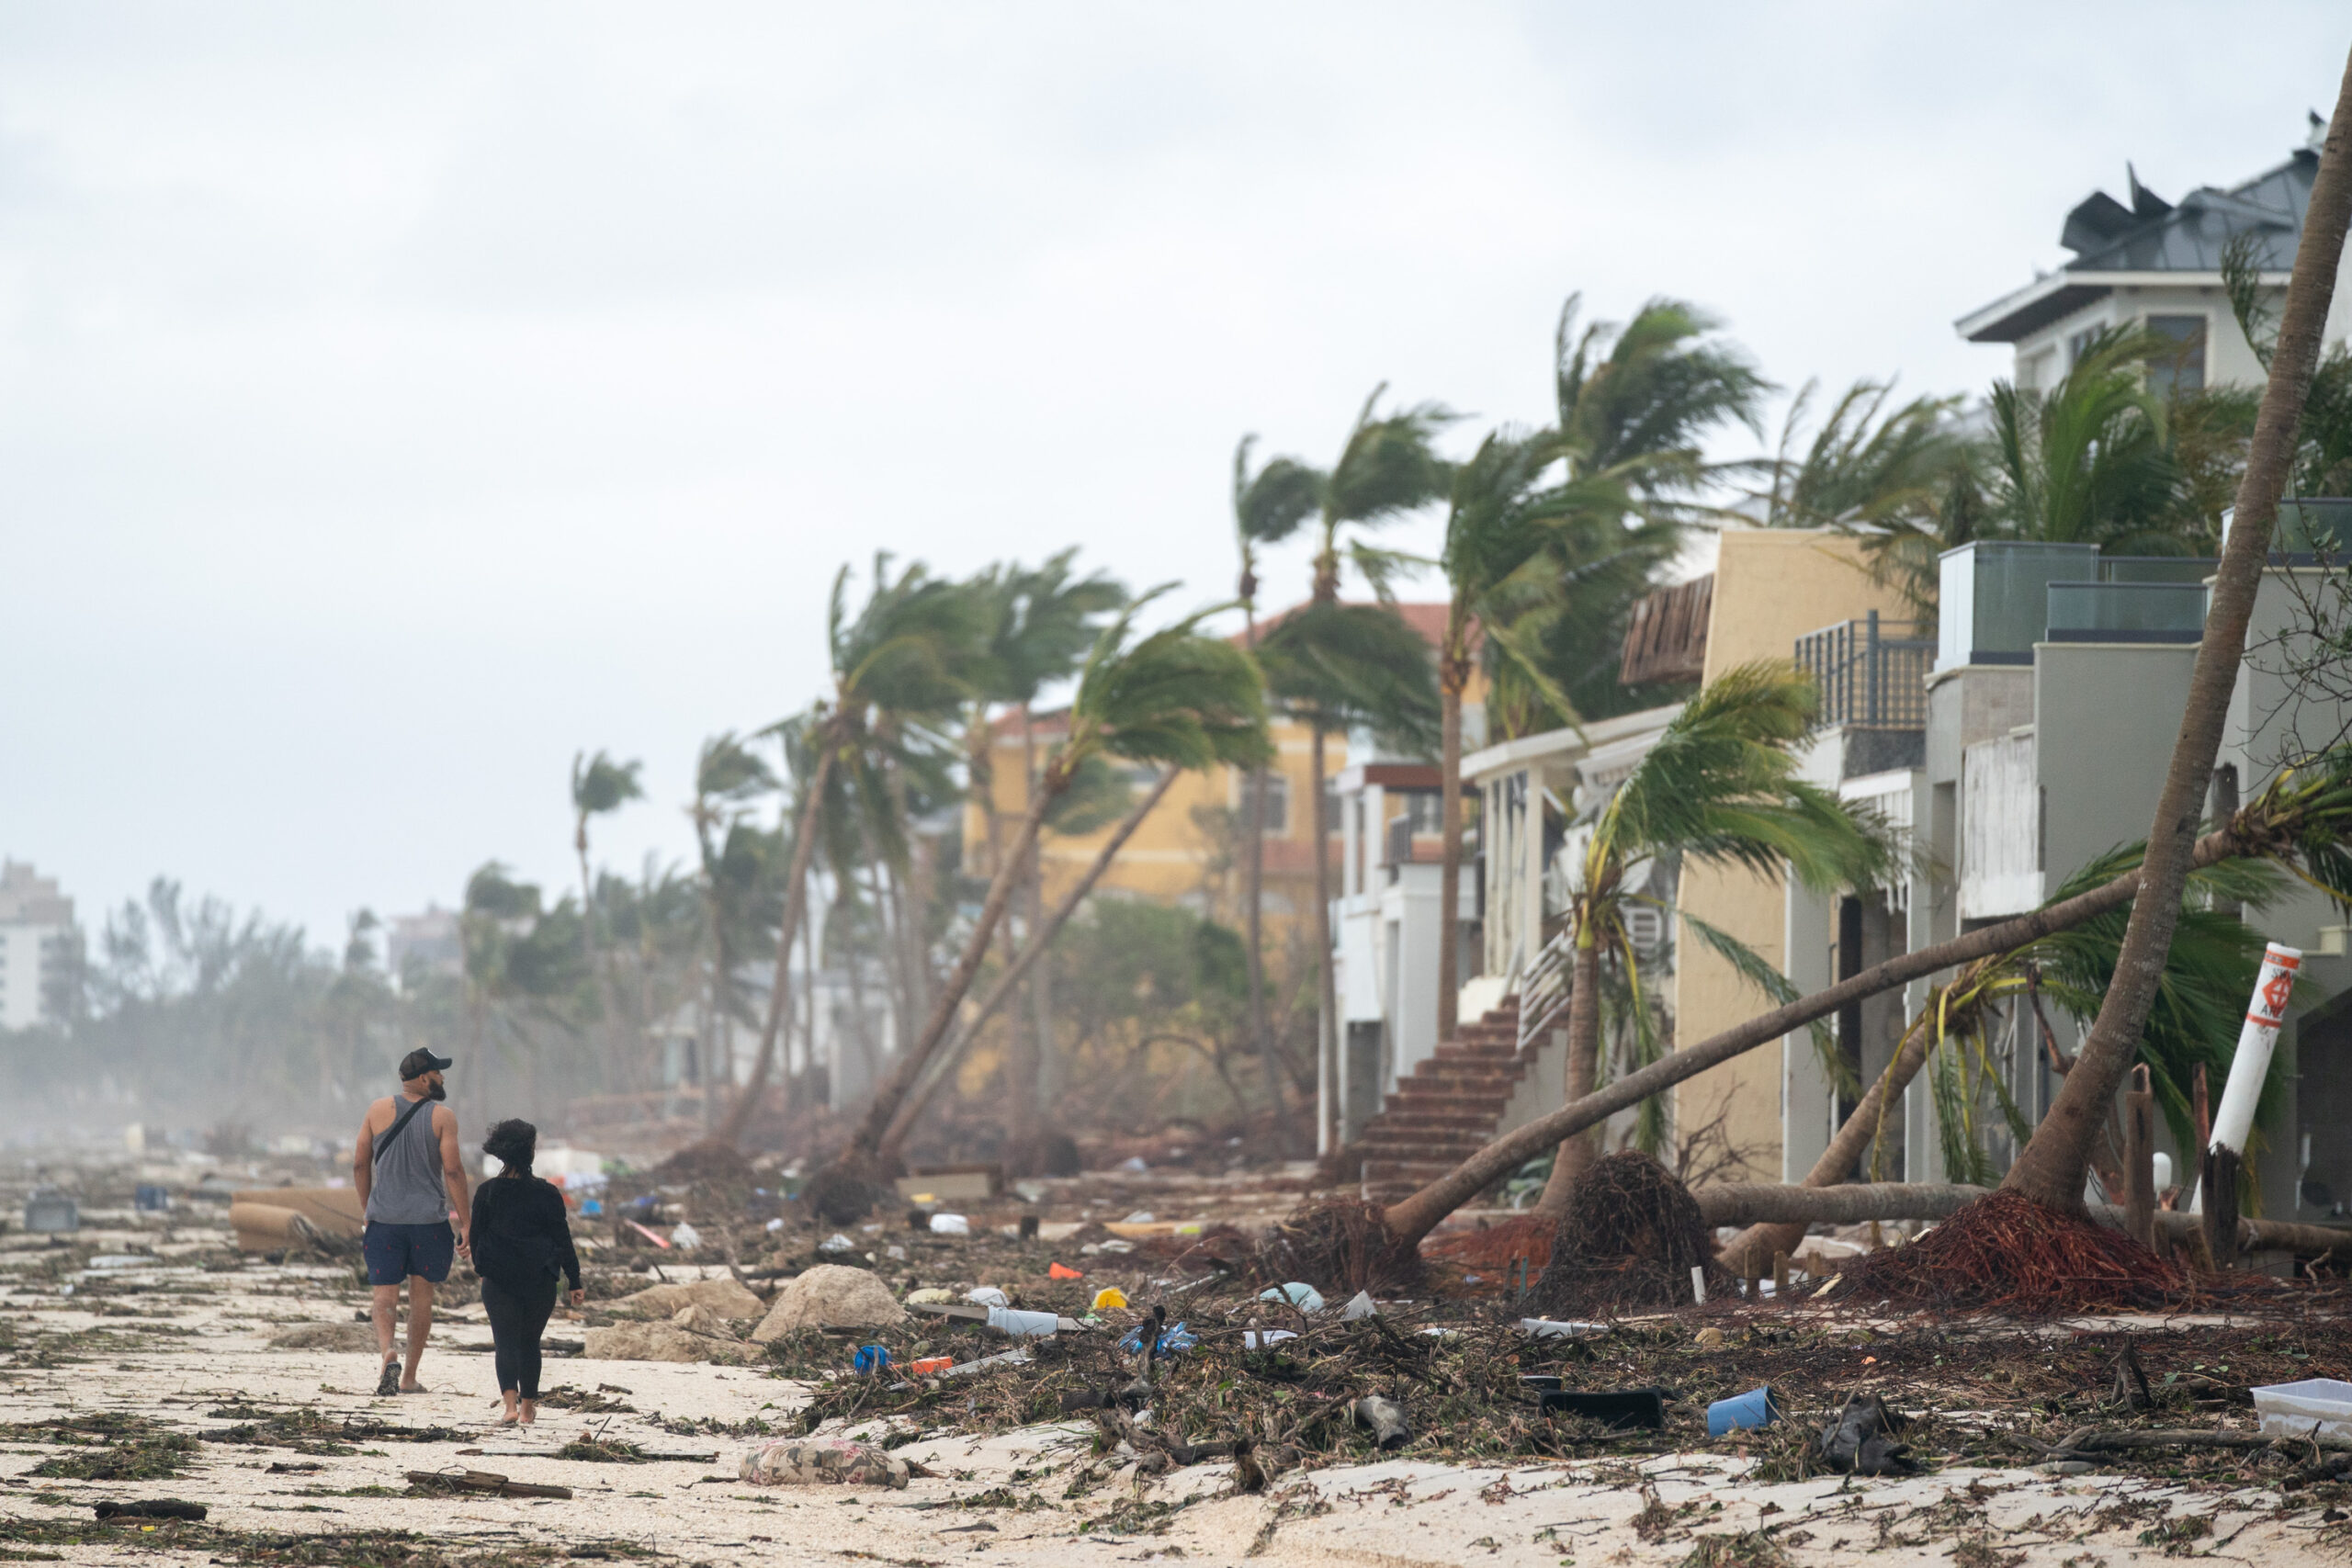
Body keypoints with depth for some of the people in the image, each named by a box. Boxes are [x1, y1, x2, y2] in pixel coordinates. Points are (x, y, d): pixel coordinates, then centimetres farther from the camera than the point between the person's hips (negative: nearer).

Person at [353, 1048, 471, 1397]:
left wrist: (367, 1211, 17)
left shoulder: (378, 1111, 3)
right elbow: (452, 1171, -10)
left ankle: (387, 1352, -25)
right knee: (421, 1295, 11)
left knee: (384, 1296, 3)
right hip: (429, 1220, -1)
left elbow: (359, 1165, 6)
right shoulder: (442, 1117, -5)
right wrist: (464, 1223, -5)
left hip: (384, 1219, 1)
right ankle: (409, 1377, 14)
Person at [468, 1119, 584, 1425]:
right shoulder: (547, 1194, -5)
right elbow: (562, 1239, -3)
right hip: (539, 1282, 0)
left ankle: (511, 1405, -21)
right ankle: (528, 1407, 22)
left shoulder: (487, 1192, -3)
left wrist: (481, 1268, 22)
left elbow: (476, 1234, 5)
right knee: (529, 1342, 15)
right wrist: (574, 1282, 2)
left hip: (497, 1281, 0)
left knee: (506, 1342, -2)